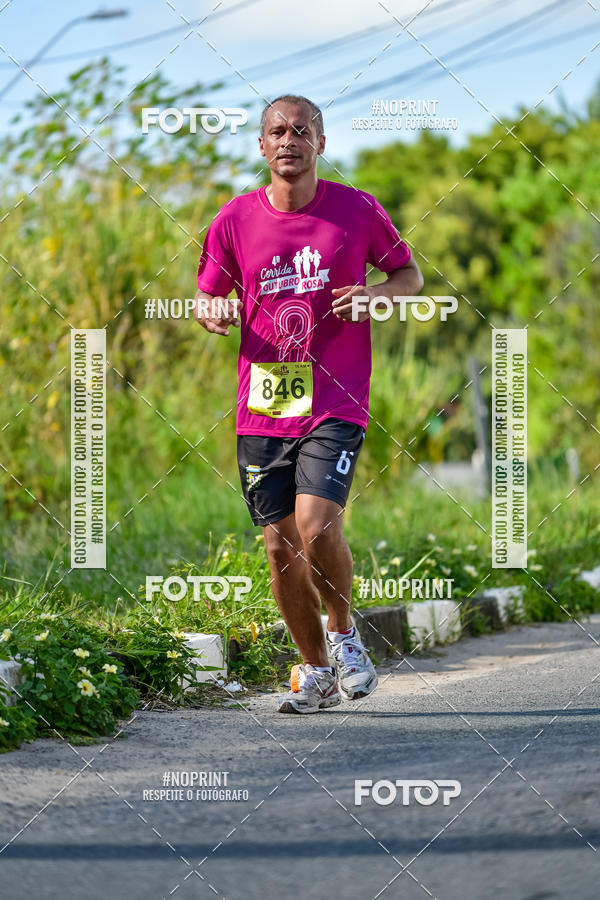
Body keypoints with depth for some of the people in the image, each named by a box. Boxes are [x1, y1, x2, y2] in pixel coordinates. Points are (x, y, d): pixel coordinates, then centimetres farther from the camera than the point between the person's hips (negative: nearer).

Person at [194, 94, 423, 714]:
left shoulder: (357, 211, -1)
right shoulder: (235, 220, 4)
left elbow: (410, 276, 12)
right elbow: (206, 300, 14)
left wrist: (376, 294, -10)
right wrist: (213, 314, -10)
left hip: (335, 405, -3)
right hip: (261, 407, 3)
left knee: (316, 528, -20)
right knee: (280, 546, 4)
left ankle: (344, 633, 7)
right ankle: (317, 671, 21)